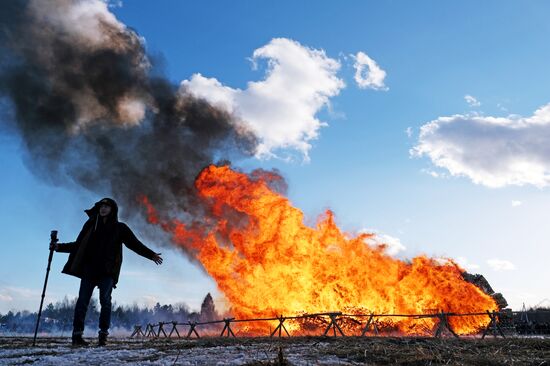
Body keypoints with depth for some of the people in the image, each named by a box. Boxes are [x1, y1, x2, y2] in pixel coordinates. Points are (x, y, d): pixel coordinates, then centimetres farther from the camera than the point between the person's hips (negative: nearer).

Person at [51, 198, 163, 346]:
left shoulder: (119, 228, 11)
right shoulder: (91, 225, 17)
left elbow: (135, 244, 6)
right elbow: (78, 245, 23)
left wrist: (151, 255, -3)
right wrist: (59, 247, 12)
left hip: (107, 271, -2)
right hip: (89, 269, 2)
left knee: (105, 300, -11)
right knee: (82, 301, -4)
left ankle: (103, 334, -6)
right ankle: (77, 334, -1)